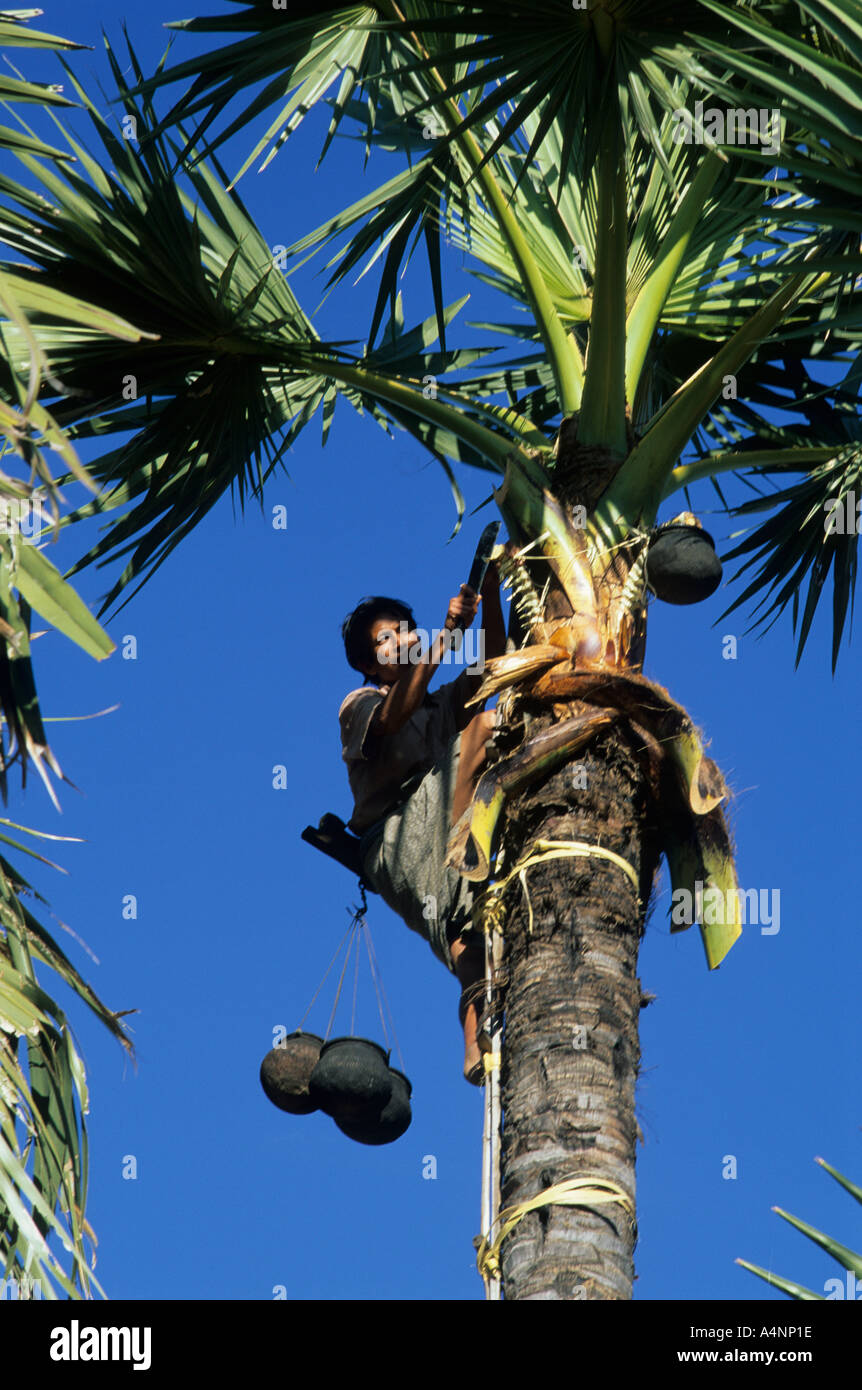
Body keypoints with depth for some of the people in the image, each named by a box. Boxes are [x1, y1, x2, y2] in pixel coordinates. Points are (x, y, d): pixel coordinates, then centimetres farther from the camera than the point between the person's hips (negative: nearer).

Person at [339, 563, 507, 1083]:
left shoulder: (444, 704, 32)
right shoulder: (359, 706, 14)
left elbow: (491, 669, 10)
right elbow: (391, 717, -13)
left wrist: (490, 596, -9)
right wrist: (446, 636, -24)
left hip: (440, 861, 6)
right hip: (398, 849, -6)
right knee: (487, 724, -17)